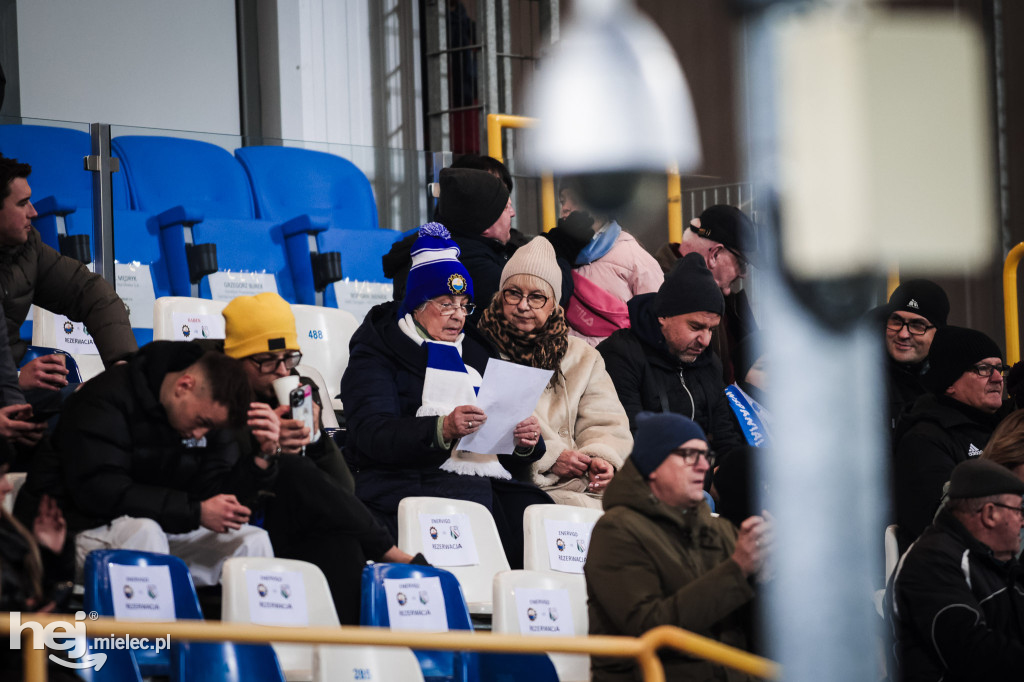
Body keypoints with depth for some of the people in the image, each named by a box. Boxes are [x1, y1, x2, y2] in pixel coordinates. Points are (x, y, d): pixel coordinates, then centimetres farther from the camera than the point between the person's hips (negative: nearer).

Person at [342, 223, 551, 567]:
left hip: (490, 476, 5)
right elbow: (371, 433, -8)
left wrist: (525, 441, 0)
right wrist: (442, 429, -23)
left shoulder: (475, 350, 28)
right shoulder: (378, 350, 9)